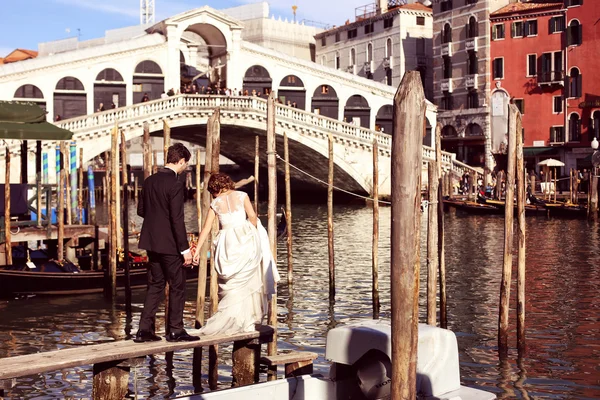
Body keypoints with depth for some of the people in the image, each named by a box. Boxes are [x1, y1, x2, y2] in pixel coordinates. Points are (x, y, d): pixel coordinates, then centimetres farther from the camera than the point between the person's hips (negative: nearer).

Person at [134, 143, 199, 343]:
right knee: (177, 286, 5)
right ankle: (175, 330, 12)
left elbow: (141, 210, 14)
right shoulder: (175, 185, -17)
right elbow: (177, 219, -20)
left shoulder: (149, 181, 6)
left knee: (155, 285, 14)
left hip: (151, 241, 7)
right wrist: (185, 249, -17)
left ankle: (144, 329, 12)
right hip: (169, 244, -7)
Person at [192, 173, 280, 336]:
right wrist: (253, 233, 12)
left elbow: (206, 228, 7)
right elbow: (252, 216, -5)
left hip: (227, 243, 1)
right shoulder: (241, 196, 6)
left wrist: (197, 250, 9)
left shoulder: (215, 203, 9)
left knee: (231, 284, 10)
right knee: (246, 282, 7)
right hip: (245, 239, -1)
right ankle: (248, 323, 5)